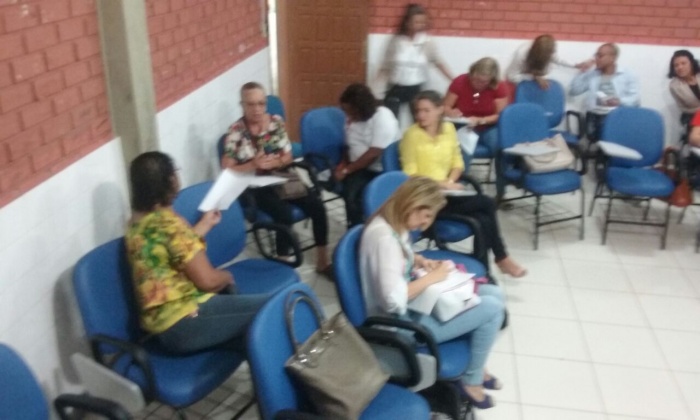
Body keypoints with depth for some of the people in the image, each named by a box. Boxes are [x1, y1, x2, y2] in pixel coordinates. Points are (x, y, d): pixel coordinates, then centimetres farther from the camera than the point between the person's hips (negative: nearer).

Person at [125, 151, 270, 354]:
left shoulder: (138, 221, 7)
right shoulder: (168, 223, -22)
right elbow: (207, 281, -20)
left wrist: (206, 223, 29)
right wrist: (227, 276, 1)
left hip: (161, 322, 10)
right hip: (184, 324, -10)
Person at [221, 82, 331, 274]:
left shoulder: (276, 121, 2)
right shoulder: (236, 131, -9)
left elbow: (288, 156, 4)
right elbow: (227, 170, -11)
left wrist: (274, 162, -18)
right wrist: (253, 165, -26)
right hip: (256, 186, -4)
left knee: (316, 205, -16)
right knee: (285, 215, -31)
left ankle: (322, 261, -4)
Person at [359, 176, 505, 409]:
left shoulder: (394, 224, 2)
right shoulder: (383, 236, -29)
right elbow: (394, 300, -35)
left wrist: (420, 261, 1)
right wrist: (431, 277, -21)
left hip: (416, 302, 10)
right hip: (404, 322, -10)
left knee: (494, 294, 7)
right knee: (492, 309, -12)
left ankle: (474, 367, 25)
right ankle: (472, 381, 10)